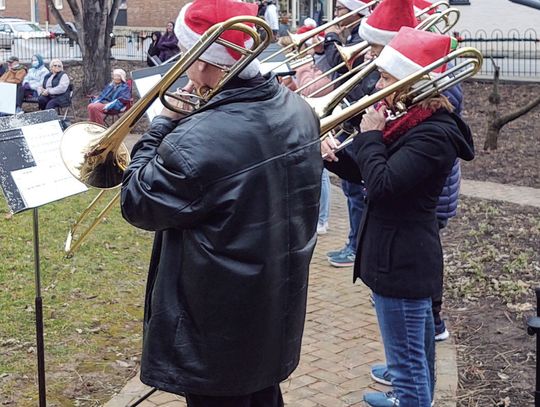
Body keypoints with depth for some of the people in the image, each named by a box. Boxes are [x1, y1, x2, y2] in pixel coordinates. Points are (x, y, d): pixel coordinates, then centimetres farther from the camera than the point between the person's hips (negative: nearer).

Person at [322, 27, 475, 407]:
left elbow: (381, 185, -28)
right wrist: (335, 156, -6)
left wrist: (369, 135, -15)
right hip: (407, 254, 10)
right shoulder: (414, 121, 8)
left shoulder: (434, 133, -22)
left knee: (407, 361, 0)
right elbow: (365, 171, 13)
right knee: (416, 348, 26)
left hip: (402, 260, -10)